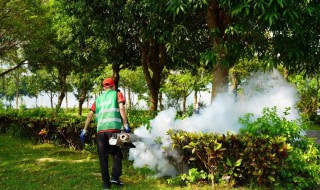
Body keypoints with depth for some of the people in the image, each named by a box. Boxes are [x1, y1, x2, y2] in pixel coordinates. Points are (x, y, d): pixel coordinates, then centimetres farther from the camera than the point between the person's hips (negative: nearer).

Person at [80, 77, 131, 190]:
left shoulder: (98, 98, 23)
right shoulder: (117, 94, 13)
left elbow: (90, 115, 16)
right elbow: (121, 108, -4)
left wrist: (84, 130, 18)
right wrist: (126, 125, -8)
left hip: (100, 130, 3)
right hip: (113, 128, -3)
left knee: (103, 157, 10)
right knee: (117, 154, 11)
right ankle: (115, 177, -2)